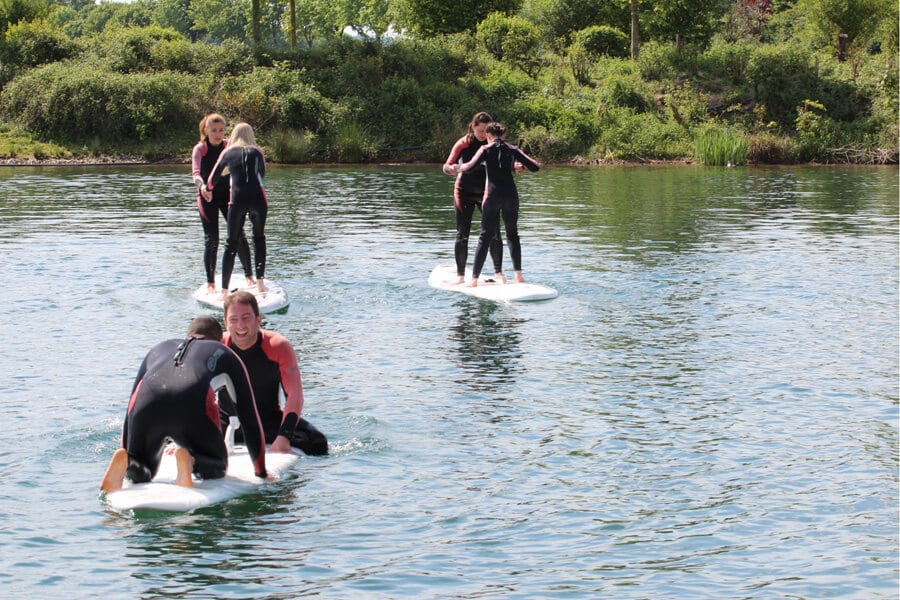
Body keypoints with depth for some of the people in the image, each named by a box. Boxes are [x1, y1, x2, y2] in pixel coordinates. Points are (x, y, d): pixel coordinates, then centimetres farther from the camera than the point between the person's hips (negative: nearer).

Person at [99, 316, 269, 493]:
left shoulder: (160, 348, 40)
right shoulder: (224, 354, 34)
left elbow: (131, 409, 41)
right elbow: (248, 414, 33)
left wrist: (127, 452, 51)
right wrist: (261, 472, 40)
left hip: (146, 405, 3)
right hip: (193, 406, -3)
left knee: (139, 474, 25)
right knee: (216, 467, 22)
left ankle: (124, 460, -11)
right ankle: (190, 459, -13)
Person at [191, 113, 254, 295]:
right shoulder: (200, 149, -11)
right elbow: (196, 172, -26)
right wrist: (201, 185, -48)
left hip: (227, 194, 2)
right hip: (208, 196, -2)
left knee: (239, 235, -2)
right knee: (211, 239, -4)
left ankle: (249, 275, 13)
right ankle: (210, 282, 3)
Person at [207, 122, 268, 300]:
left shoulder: (227, 152, 13)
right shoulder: (257, 152, 14)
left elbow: (212, 180, 18)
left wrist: (208, 188, 40)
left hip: (238, 201, 0)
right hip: (258, 199, 1)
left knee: (231, 244, 5)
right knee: (259, 238, 21)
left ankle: (224, 291, 0)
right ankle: (260, 282, 15)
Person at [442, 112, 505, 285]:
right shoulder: (463, 144, -9)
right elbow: (447, 166, -14)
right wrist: (452, 169, -38)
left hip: (487, 192, 2)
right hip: (465, 192, -2)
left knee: (493, 233, -3)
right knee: (462, 235, 0)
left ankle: (498, 272, 5)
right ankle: (460, 275, 6)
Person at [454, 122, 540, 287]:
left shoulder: (486, 149, 0)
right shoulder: (512, 149, 8)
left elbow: (470, 166, -14)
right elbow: (535, 167, 7)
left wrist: (457, 168, 5)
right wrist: (522, 164, 27)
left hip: (493, 195, -2)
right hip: (511, 194, 2)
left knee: (485, 236, 2)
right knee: (512, 234, 16)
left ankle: (474, 279, 0)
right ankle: (518, 275, 10)